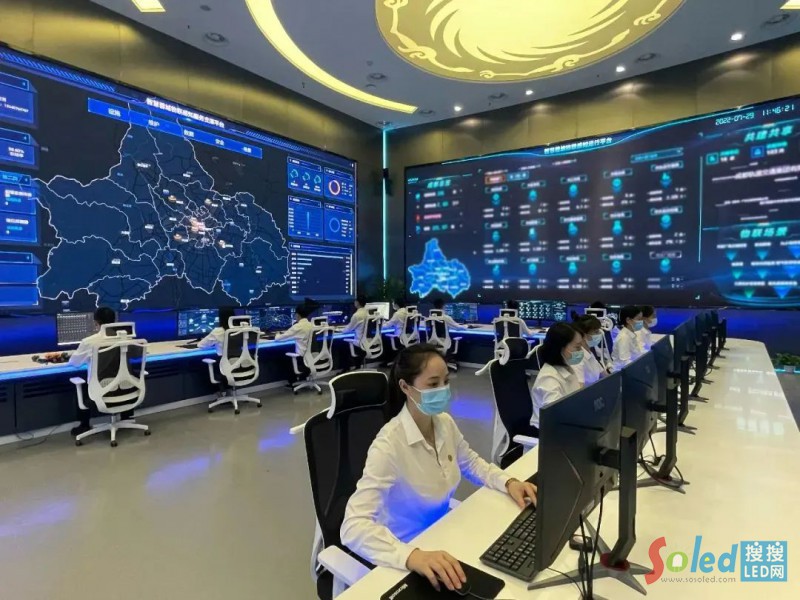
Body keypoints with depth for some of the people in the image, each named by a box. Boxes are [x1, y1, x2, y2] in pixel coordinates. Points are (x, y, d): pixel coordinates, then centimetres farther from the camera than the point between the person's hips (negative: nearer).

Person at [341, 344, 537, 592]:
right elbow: (353, 527, -34)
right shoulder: (389, 445, -29)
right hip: (406, 560, -6)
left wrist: (508, 482, -8)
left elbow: (471, 463, 9)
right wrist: (412, 556, -47)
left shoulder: (444, 423, -8)